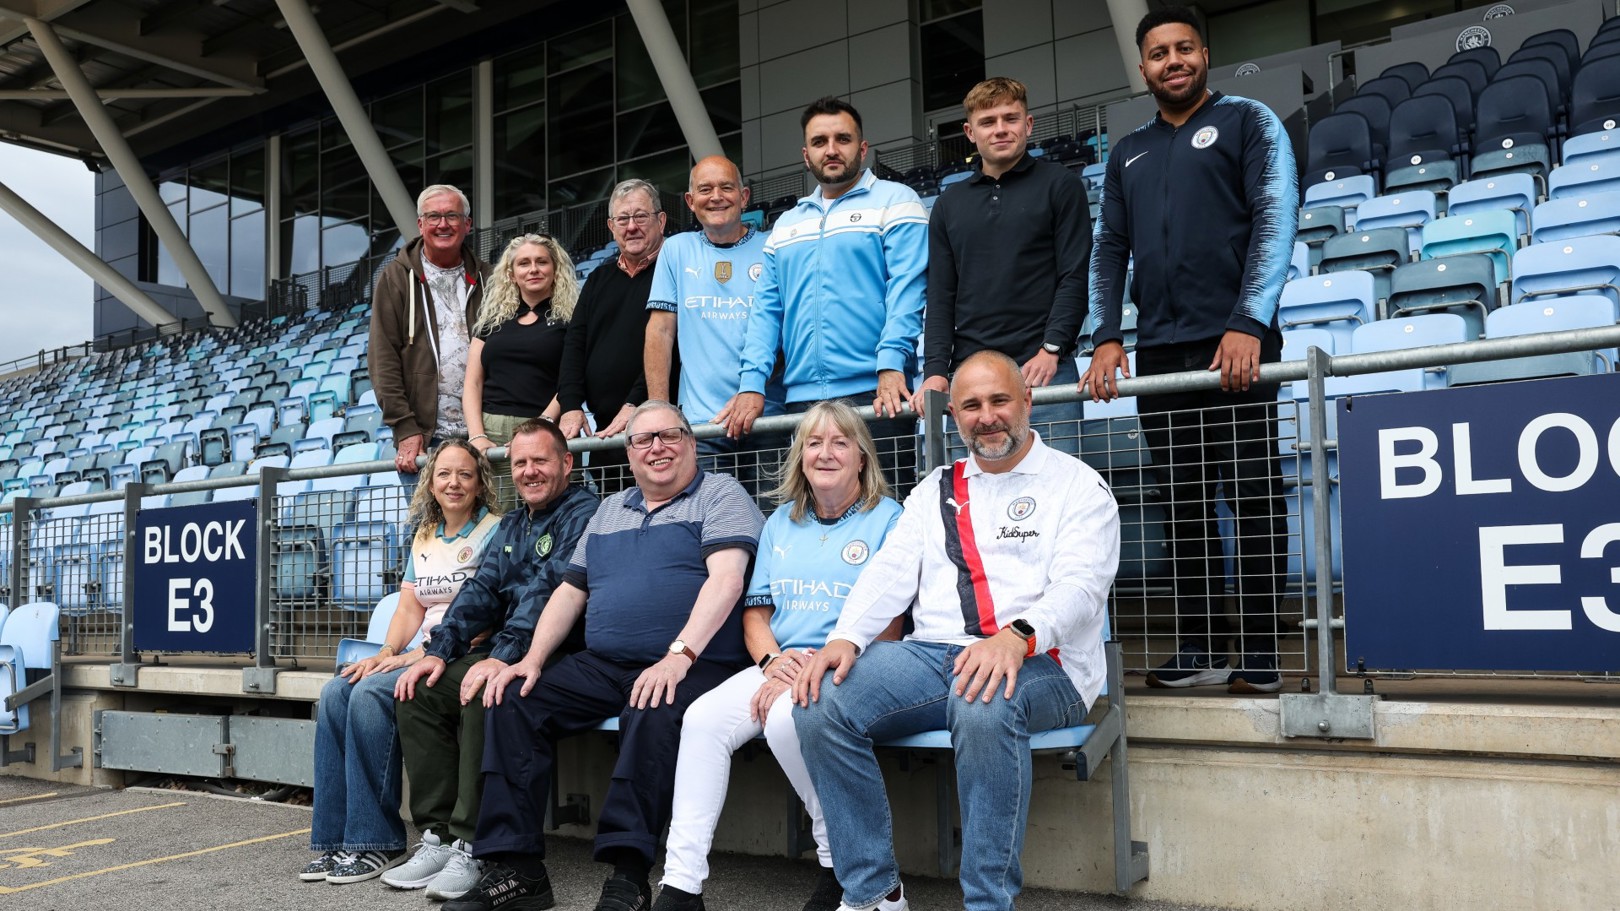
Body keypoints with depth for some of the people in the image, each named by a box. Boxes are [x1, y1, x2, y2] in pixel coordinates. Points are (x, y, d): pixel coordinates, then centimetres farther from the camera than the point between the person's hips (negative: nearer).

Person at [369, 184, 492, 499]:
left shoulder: (484, 279, 12)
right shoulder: (395, 278, 6)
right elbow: (382, 359, 0)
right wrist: (405, 428, -9)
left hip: (479, 436, 2)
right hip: (423, 437, -1)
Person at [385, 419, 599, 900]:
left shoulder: (583, 513, -8)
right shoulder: (511, 525, 20)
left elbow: (549, 589, -20)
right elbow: (480, 589, 13)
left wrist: (503, 657, -29)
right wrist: (440, 651, -1)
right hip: (504, 653, 9)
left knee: (482, 695, -32)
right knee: (418, 692, -6)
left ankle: (472, 847, -24)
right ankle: (438, 836, -4)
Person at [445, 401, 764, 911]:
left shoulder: (719, 496, 2)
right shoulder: (608, 511, 22)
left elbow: (726, 579, -14)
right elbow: (570, 592, 21)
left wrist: (679, 655, -25)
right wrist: (533, 659, 6)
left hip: (692, 665, -6)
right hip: (602, 666, 7)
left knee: (654, 716, -37)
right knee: (512, 703, -10)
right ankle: (515, 867, -10)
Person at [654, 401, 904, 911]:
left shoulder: (887, 519, 1)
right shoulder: (781, 523, 19)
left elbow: (887, 626, -7)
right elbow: (756, 611, 18)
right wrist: (773, 661, -5)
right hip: (779, 665, 6)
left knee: (785, 718, -34)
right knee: (703, 717, -20)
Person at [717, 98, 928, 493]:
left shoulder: (895, 201, 5)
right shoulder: (787, 224, 21)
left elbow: (906, 290, -8)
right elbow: (766, 310, 15)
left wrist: (891, 364, -21)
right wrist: (752, 384, 2)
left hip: (875, 395, -4)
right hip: (801, 399, 5)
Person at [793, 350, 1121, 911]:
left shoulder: (1075, 484, 5)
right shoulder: (937, 488, 21)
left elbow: (1080, 585, -10)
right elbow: (890, 572, 10)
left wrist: (1017, 636, -31)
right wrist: (845, 638, -11)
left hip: (1039, 662, -4)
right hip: (933, 654, 5)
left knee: (983, 709, -39)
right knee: (820, 706, -20)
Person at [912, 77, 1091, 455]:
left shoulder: (1058, 185, 7)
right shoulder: (949, 205, 18)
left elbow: (1074, 278, -1)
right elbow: (941, 297, 13)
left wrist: (1051, 349, -12)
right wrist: (936, 371, 0)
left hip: (1043, 369, -3)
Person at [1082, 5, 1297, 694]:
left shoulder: (1248, 123, 7)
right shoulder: (1128, 154, 20)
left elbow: (1275, 220, -4)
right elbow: (1110, 249, 16)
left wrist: (1249, 323, -16)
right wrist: (1107, 337, 1)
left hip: (1233, 345, -4)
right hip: (1158, 353, 4)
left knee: (1253, 497, -3)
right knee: (1185, 503, 5)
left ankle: (1260, 655, 3)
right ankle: (1201, 650, 11)